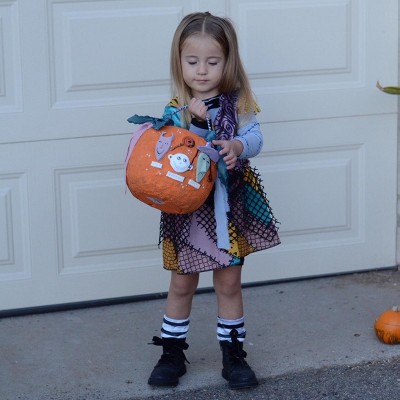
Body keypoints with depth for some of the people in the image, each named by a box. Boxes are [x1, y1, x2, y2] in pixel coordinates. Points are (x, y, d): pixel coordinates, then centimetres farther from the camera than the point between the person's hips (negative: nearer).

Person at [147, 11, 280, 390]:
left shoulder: (237, 102, -4)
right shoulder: (175, 109, -6)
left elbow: (254, 138, -13)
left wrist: (237, 147, -34)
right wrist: (196, 122, -28)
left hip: (228, 206, 1)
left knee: (229, 283, 9)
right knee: (182, 284, 11)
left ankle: (233, 353, 22)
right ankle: (172, 352, 25)